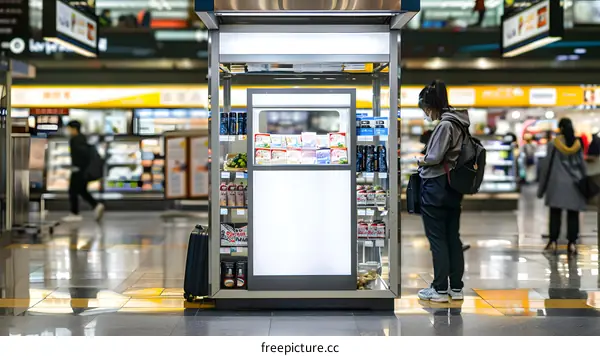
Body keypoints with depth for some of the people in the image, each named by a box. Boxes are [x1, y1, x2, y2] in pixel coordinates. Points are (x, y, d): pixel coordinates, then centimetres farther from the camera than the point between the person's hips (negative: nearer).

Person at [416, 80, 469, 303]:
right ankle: (456, 287, 17)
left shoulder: (445, 125, -17)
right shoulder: (458, 124, 10)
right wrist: (427, 160, 6)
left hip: (436, 186, -9)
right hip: (453, 188, 9)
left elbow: (435, 157, -19)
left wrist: (421, 161, 0)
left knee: (437, 239, -1)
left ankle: (440, 289, 5)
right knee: (453, 237, 12)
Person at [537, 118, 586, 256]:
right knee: (573, 215, 3)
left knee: (555, 214, 4)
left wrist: (541, 188, 5)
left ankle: (553, 242, 1)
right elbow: (582, 165, 8)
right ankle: (572, 243, 1)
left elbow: (547, 165, -2)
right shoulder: (578, 144, 3)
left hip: (557, 183, -2)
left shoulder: (553, 144, -5)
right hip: (574, 184, 2)